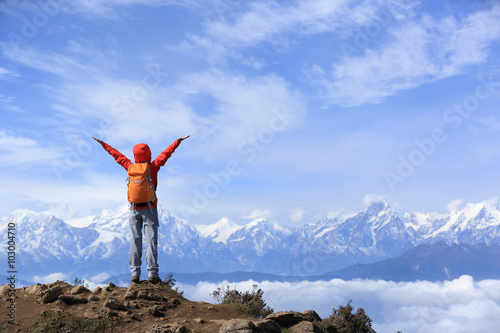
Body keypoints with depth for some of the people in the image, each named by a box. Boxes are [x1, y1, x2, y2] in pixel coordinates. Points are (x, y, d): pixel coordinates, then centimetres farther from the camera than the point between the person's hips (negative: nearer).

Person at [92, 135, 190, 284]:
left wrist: (104, 144, 28)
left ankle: (135, 273, 2)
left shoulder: (131, 167, 3)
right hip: (149, 209, -2)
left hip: (134, 209, 2)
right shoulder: (153, 167, -3)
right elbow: (165, 153, 4)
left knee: (135, 241, 4)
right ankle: (152, 273, -8)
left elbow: (118, 155, 15)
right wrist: (177, 141, 13)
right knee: (150, 241, -4)